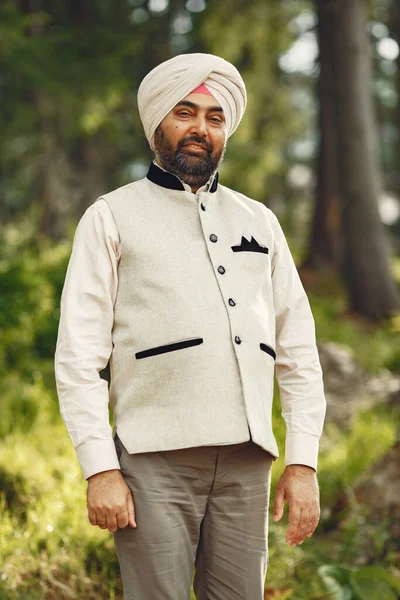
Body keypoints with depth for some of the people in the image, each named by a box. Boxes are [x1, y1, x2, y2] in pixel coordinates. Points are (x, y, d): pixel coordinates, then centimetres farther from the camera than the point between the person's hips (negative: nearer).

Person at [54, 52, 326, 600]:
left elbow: (299, 349, 17)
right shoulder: (112, 217, 9)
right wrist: (99, 468, -9)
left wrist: (303, 461, 7)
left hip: (246, 462, 3)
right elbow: (78, 355, 1)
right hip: (156, 456, -3)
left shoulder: (258, 221, 20)